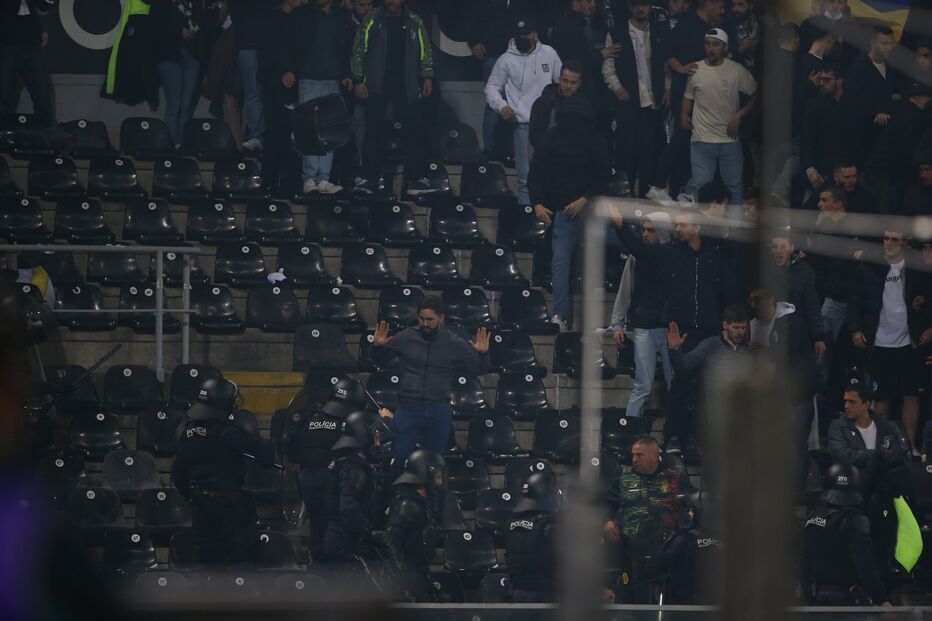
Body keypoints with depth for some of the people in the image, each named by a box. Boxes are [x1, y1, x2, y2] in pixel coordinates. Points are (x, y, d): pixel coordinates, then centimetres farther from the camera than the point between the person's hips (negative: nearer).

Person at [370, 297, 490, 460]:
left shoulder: (455, 344, 1)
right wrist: (377, 346, -9)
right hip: (408, 408, -1)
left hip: (439, 411, 1)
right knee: (397, 458, -6)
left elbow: (479, 368, 7)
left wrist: (482, 354, -13)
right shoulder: (405, 338, 0)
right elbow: (380, 360, 12)